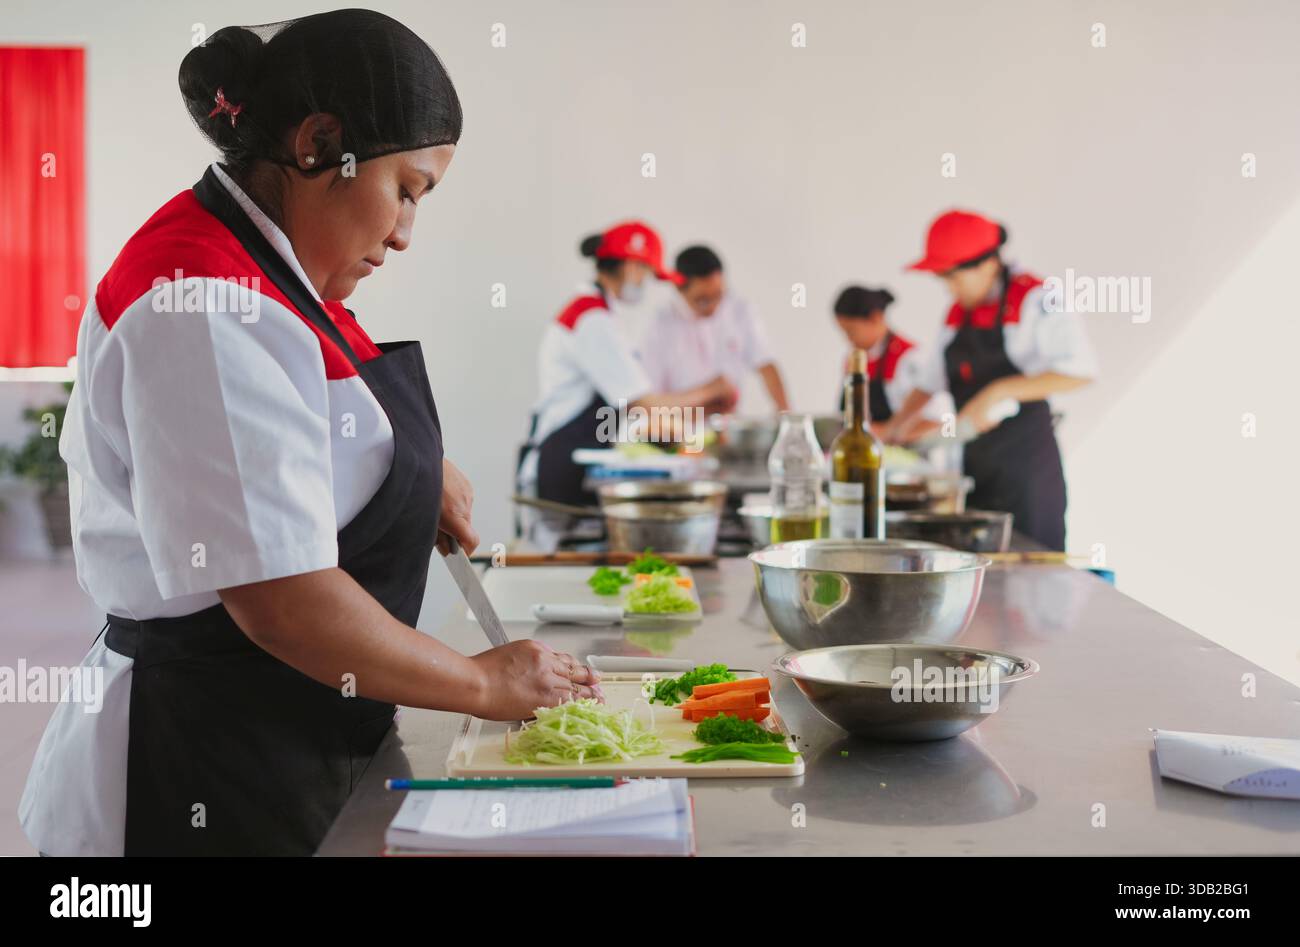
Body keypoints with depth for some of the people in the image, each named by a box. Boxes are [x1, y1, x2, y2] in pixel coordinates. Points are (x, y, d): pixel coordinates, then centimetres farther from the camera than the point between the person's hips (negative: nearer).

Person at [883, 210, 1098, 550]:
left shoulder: (1035, 301, -11)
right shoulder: (959, 310, 12)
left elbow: (1081, 368, -24)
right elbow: (933, 378, 23)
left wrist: (997, 393, -26)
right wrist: (895, 425, 13)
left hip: (1025, 461, -7)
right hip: (975, 460, 7)